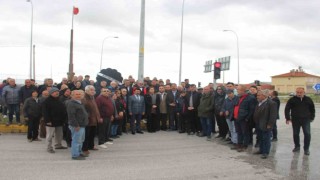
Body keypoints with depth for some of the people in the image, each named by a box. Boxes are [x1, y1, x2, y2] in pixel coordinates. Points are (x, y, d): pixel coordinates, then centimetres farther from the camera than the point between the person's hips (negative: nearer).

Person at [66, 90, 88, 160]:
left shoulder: (79, 103, 17)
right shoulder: (71, 104, -17)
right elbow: (71, 115, -23)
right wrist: (76, 125, -24)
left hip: (82, 125, 11)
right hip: (77, 126, -11)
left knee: (81, 140, 20)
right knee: (76, 140, -5)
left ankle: (79, 152, 32)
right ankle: (75, 155, 2)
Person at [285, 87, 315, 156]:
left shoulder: (308, 100, 3)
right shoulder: (292, 100, -2)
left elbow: (312, 109, 15)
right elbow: (287, 109, 2)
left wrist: (312, 117, 10)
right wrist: (288, 118, -4)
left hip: (306, 120, 0)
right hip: (295, 120, 0)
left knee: (307, 134, -7)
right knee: (296, 134, 9)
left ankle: (306, 149, 5)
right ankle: (297, 147, 26)